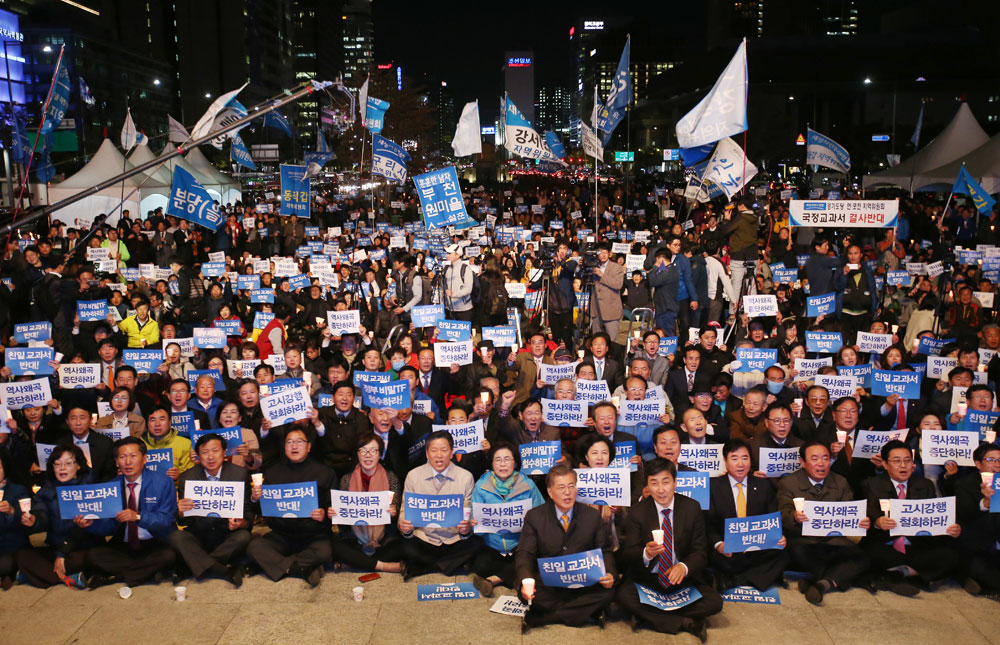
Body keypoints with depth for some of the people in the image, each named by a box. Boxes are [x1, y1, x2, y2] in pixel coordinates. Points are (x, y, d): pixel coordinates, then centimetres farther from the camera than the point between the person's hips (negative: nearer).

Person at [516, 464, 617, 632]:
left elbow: (605, 551, 9)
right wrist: (525, 580, -25)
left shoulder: (592, 516, 6)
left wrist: (610, 574, -14)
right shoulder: (534, 517, 2)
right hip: (547, 583, -2)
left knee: (607, 593, -29)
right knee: (526, 592, -32)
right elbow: (524, 554, -3)